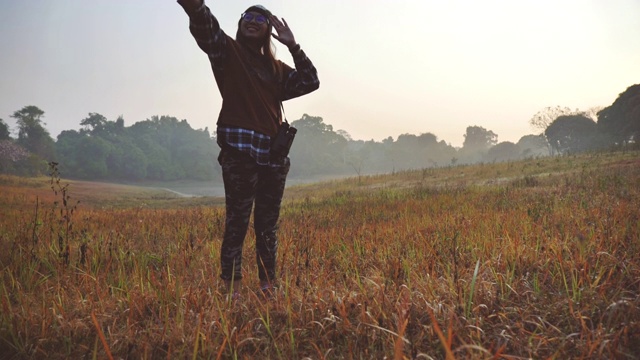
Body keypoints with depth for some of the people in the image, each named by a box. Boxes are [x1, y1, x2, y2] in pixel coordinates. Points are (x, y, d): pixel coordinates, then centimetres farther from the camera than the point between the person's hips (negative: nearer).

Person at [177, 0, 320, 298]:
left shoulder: (276, 68, 21)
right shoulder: (227, 50, 8)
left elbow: (310, 82, 14)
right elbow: (204, 25, -11)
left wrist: (292, 46, 8)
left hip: (274, 154, 5)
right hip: (239, 149, -5)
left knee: (268, 224, 9)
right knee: (237, 221, -7)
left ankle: (268, 287, 17)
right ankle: (231, 289, -2)